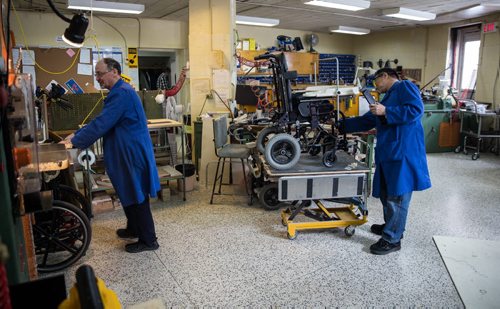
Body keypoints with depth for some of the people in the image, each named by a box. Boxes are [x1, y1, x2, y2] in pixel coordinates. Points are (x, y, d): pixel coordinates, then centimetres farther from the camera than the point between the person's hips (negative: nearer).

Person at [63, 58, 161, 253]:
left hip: (133, 154, -10)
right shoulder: (119, 92, 14)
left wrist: (75, 141, -15)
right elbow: (103, 121, 18)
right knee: (129, 194, 20)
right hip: (127, 153, 10)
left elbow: (102, 124, -23)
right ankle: (133, 229, 36)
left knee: (137, 197, -1)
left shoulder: (122, 93, -20)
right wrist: (76, 135, 9)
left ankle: (148, 240, 10)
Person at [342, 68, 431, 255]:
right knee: (386, 193, 15)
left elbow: (416, 109, -17)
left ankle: (392, 239, 3)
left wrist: (385, 112, -15)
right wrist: (341, 126, 33)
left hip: (403, 153, -9)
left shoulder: (405, 86, 0)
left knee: (397, 196, -4)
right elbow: (366, 121, 31)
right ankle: (392, 226, 33)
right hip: (388, 153, 9)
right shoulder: (387, 98, 26)